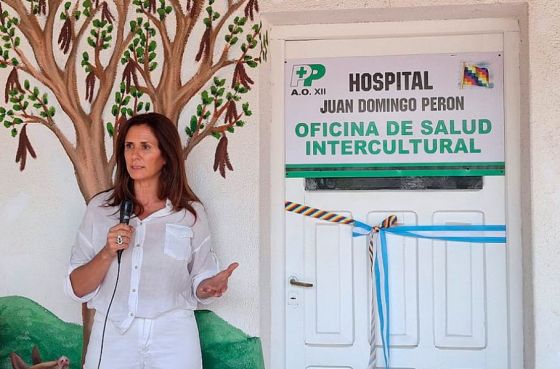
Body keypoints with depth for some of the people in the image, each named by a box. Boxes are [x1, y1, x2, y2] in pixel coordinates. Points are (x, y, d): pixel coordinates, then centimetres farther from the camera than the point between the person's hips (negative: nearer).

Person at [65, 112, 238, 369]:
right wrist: (107, 253, -16)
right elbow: (78, 289, 0)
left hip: (172, 338, 0)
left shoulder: (191, 213, -1)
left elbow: (198, 283, 5)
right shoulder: (100, 208, 1)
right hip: (112, 336, 1)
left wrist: (209, 287, -17)